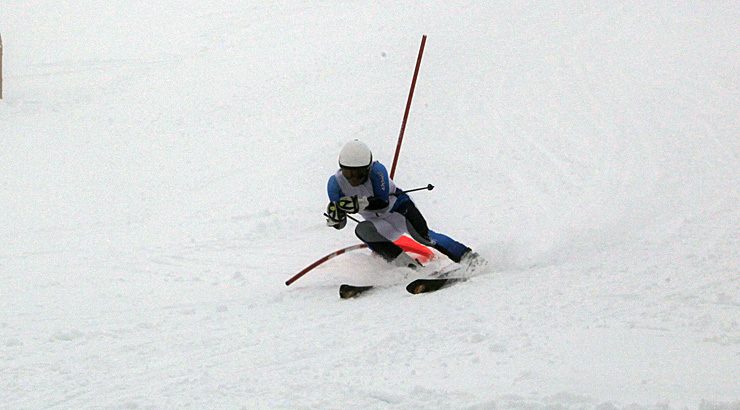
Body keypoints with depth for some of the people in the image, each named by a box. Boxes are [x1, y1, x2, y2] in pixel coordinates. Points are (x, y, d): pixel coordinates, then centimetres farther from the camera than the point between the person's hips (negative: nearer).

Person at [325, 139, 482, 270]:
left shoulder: (377, 171, -28)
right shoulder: (336, 183, -18)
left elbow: (383, 203, -34)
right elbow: (340, 224, -12)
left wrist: (361, 203, -51)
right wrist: (334, 217, -36)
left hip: (398, 206, -4)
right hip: (380, 224, 4)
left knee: (421, 234, -30)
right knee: (362, 230, -28)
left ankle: (465, 255, -22)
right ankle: (406, 263, -24)